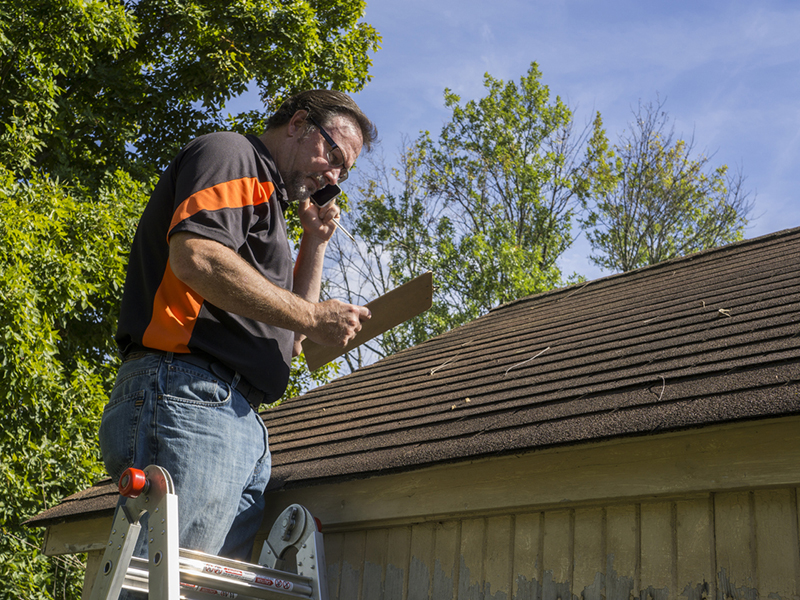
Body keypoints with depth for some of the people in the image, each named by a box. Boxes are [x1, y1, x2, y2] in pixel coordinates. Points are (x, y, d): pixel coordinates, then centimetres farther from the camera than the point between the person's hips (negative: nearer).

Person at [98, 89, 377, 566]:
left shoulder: (268, 203, 33)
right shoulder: (230, 153, 6)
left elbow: (292, 339, 32)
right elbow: (196, 256, -16)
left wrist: (315, 246, 24)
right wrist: (313, 316, -10)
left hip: (243, 427, 10)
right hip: (190, 396, -10)